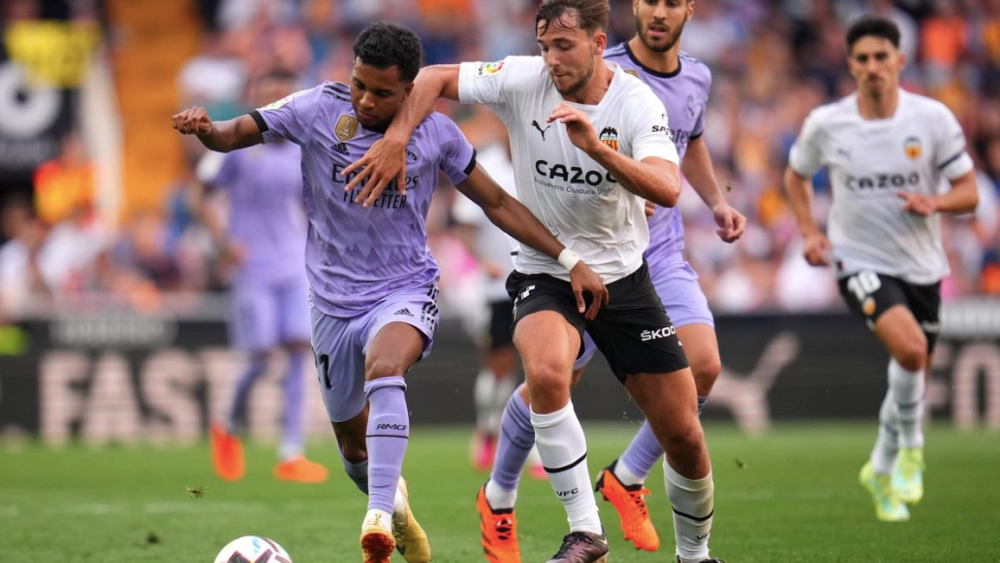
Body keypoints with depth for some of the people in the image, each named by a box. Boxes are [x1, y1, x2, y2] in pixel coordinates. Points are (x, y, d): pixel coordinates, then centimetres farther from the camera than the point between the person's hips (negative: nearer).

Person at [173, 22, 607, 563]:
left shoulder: (435, 132, -8)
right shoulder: (319, 109, -10)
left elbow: (497, 203, 2)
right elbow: (236, 133, -11)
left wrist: (569, 259, -2)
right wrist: (205, 128, -36)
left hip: (405, 292, -2)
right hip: (335, 301, 2)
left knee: (384, 369, -36)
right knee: (354, 443, 13)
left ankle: (379, 517, -42)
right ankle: (400, 516, 44)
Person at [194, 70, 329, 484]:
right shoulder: (237, 146, -5)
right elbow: (200, 198, -1)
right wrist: (223, 240, -14)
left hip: (295, 267, 4)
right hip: (252, 268, -4)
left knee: (299, 352, -6)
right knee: (260, 357, -6)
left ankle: (291, 455, -4)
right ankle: (229, 430, 23)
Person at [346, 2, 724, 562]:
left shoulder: (637, 103, -15)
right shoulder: (524, 80, -12)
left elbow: (667, 189, -31)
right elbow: (434, 78, -3)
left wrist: (596, 147, -42)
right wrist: (395, 140, -17)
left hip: (622, 278, 1)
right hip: (545, 277, 0)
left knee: (685, 440, 2)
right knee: (547, 371, -35)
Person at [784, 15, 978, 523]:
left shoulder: (933, 118, -8)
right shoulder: (825, 124, -7)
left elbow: (968, 192, -3)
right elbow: (796, 174, 13)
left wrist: (935, 203, -24)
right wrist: (810, 232, -1)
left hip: (920, 265, 3)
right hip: (860, 263, -3)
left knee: (913, 381, 12)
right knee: (910, 347, -28)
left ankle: (882, 470, 38)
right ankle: (910, 445, -5)